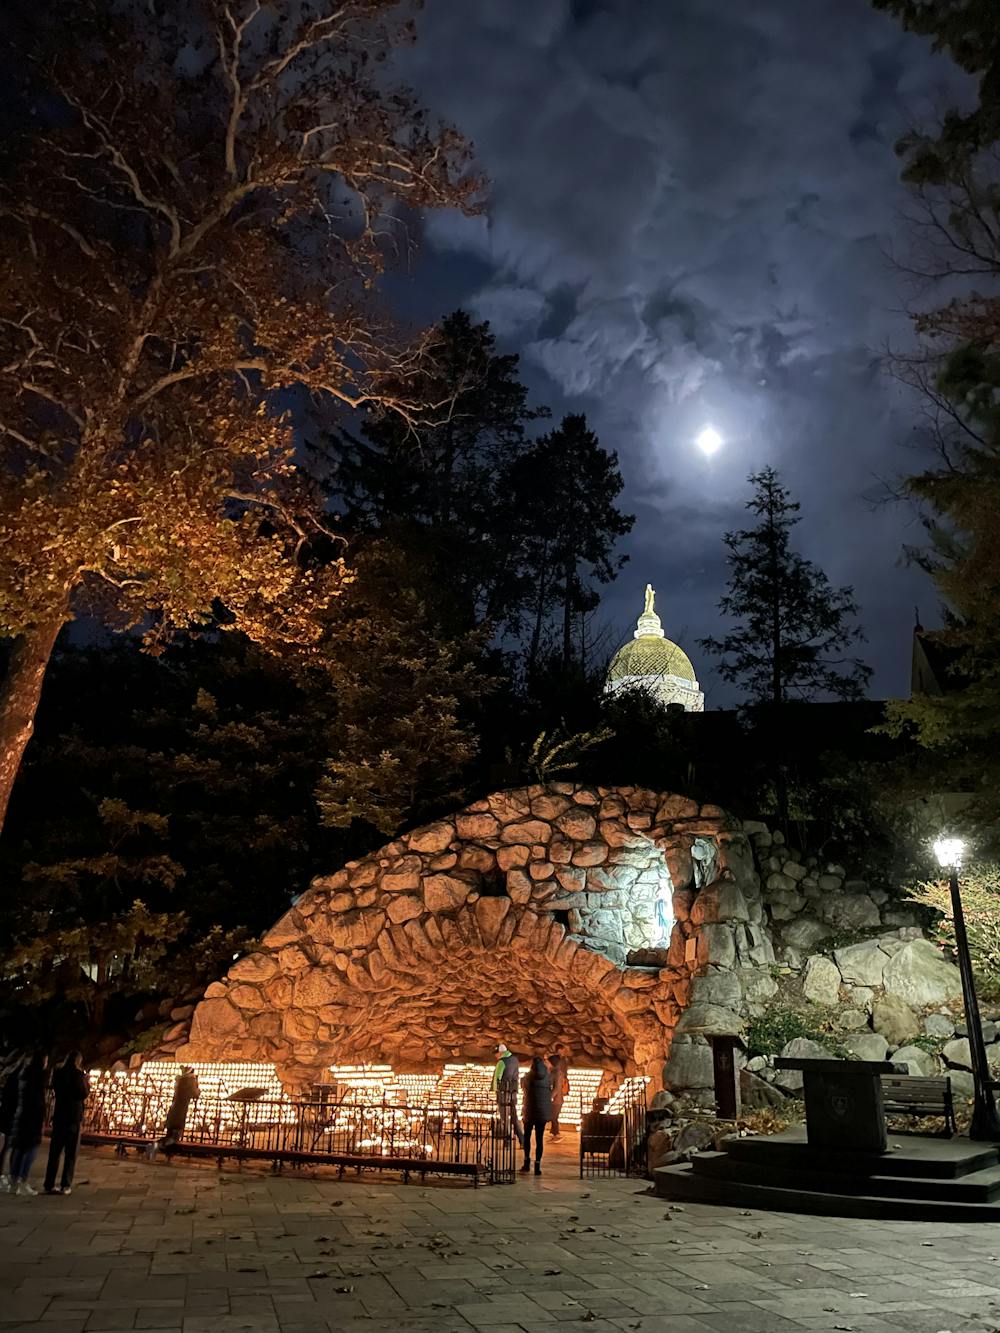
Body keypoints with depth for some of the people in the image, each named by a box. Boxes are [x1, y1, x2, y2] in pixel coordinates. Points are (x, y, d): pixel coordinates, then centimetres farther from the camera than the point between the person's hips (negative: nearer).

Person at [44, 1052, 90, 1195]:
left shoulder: (58, 1072, 5)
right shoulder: (78, 1074, -11)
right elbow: (84, 1094, -10)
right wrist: (87, 1083, 5)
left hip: (58, 1115, 5)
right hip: (74, 1115, -5)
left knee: (55, 1151, 10)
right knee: (71, 1152, 3)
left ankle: (49, 1184, 8)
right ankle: (65, 1185, 0)